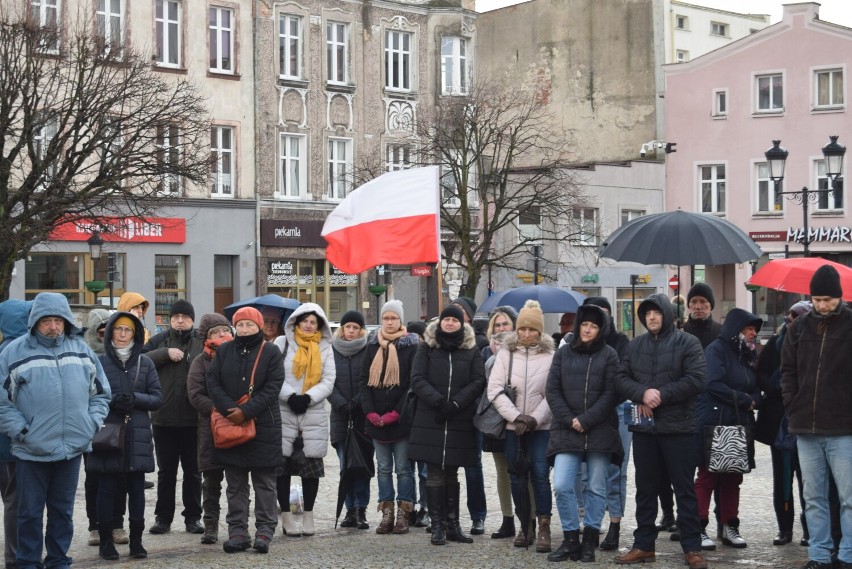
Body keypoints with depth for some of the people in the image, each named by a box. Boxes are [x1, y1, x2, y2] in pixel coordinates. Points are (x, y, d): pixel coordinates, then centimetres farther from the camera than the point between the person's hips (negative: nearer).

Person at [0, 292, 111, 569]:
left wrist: (92, 423, 2)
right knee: (30, 512, 6)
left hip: (73, 448, 3)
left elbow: (100, 393, 13)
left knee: (63, 511, 14)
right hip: (32, 450, -3)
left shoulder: (81, 349, 7)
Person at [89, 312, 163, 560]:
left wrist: (134, 399, -13)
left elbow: (157, 398, 5)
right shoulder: (98, 362, 2)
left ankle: (136, 540, 12)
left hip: (137, 435, 2)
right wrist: (111, 401, -17)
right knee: (106, 488, 1)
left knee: (137, 488, 4)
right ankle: (106, 541, 10)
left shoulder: (145, 363, 8)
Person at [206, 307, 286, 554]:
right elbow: (212, 381, 1)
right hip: (231, 425, 3)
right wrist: (229, 409, -14)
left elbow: (272, 388, -9)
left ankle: (265, 530, 9)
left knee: (264, 482, 4)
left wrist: (246, 410, -17)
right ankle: (237, 531, 13)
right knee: (235, 483, 7)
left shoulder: (271, 353, -1)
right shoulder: (224, 351, 8)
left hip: (264, 426, -3)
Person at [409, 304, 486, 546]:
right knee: (435, 474, -1)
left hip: (460, 421, 1)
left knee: (452, 473, 7)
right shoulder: (427, 347, 7)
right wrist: (438, 401, -16)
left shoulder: (471, 350, 8)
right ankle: (437, 525, 2)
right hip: (430, 420, -1)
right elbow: (417, 379, -2)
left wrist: (456, 403, -12)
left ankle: (453, 524, 12)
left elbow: (478, 381, 0)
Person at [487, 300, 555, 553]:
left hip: (541, 427, -2)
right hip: (512, 427, 2)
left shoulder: (550, 356, -2)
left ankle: (544, 528, -4)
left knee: (540, 475, -8)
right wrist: (516, 417, -11)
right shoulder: (506, 353, 3)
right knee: (517, 477, 7)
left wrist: (534, 418, -14)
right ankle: (525, 526, 19)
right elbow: (494, 389, -2)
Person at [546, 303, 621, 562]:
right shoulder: (563, 353, 10)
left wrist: (585, 421, -12)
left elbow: (609, 394, -4)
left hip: (600, 431, -1)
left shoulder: (609, 355, 3)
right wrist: (569, 420, -8)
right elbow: (552, 390, 5)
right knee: (561, 486, -8)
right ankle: (571, 539, 4)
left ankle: (590, 540, 13)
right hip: (566, 431, 2)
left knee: (596, 487, 3)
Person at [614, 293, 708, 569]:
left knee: (685, 489, 1)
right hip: (644, 426, 4)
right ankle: (643, 545, 19)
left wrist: (662, 395, -17)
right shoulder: (635, 345, 12)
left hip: (678, 427, -4)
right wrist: (642, 394, -15)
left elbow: (696, 380, -13)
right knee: (645, 489, 11)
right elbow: (621, 378, 5)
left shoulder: (687, 342, -3)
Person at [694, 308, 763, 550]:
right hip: (714, 424, -7)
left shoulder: (747, 354, 16)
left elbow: (755, 388, 17)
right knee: (707, 476, -2)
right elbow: (714, 384, -19)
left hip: (739, 425, 7)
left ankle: (730, 527, 17)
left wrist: (753, 402, -6)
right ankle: (699, 529, 2)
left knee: (733, 478, 10)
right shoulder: (716, 350, -8)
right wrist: (745, 401, -12)